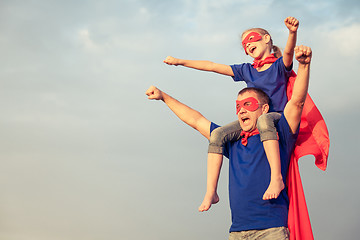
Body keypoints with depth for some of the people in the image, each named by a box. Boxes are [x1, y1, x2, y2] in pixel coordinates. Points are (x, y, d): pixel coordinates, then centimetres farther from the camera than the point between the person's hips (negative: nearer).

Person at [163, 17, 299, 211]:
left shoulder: (279, 66, 2)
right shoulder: (247, 70, 17)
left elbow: (288, 52, -22)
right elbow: (214, 67, 18)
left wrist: (292, 32, -44)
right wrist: (181, 62, 17)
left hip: (278, 118, -6)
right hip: (252, 121, 6)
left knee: (263, 120, -41)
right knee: (217, 135, -15)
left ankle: (276, 178, -49)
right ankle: (211, 193, -17)